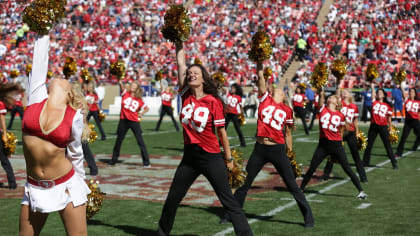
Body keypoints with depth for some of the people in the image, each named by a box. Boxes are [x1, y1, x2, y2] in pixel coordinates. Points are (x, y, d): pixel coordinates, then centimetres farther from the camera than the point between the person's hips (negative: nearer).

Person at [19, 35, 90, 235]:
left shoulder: (75, 117, -6)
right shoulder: (36, 99, -2)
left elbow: (75, 153, 6)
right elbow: (39, 63, 3)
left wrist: (81, 181, 15)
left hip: (66, 186, -2)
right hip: (35, 188, 3)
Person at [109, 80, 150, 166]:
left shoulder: (139, 100, 4)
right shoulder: (125, 94, 3)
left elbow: (146, 108, 15)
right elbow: (121, 85, -14)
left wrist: (140, 114, 3)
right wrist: (120, 82, -32)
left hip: (134, 121, -1)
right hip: (123, 120, 1)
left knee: (140, 141, -3)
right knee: (119, 140, 11)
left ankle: (146, 162, 2)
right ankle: (114, 159, 26)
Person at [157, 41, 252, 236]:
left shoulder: (214, 102, -9)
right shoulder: (186, 96, 2)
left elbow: (221, 131, -5)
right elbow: (180, 62, 0)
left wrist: (229, 158, -1)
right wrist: (179, 43, 0)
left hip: (211, 158, -5)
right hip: (189, 156, 5)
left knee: (228, 201, -4)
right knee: (172, 198, 15)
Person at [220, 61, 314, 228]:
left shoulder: (287, 110, 8)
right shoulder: (265, 99, 8)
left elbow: (288, 133, 15)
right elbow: (261, 79, -1)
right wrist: (260, 65, -9)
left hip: (278, 150, -1)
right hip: (260, 148, 1)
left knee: (292, 186, 1)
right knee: (244, 183, 9)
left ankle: (308, 217, 11)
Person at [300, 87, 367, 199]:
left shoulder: (340, 115, 2)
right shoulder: (322, 109, 3)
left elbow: (341, 132, 10)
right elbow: (321, 95, -12)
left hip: (336, 144, -1)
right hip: (323, 144, 1)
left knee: (347, 168, -3)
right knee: (312, 168, 5)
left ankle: (361, 191, 1)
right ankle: (301, 188, 21)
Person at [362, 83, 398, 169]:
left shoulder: (387, 106, 5)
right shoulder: (374, 102, 7)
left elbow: (389, 117, 9)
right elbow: (373, 95, -7)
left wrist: (390, 127, 10)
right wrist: (372, 87, -14)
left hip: (383, 126, -1)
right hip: (374, 126, 1)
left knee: (388, 146, 0)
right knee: (369, 145, 8)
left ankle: (394, 163, 5)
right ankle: (365, 162, 20)